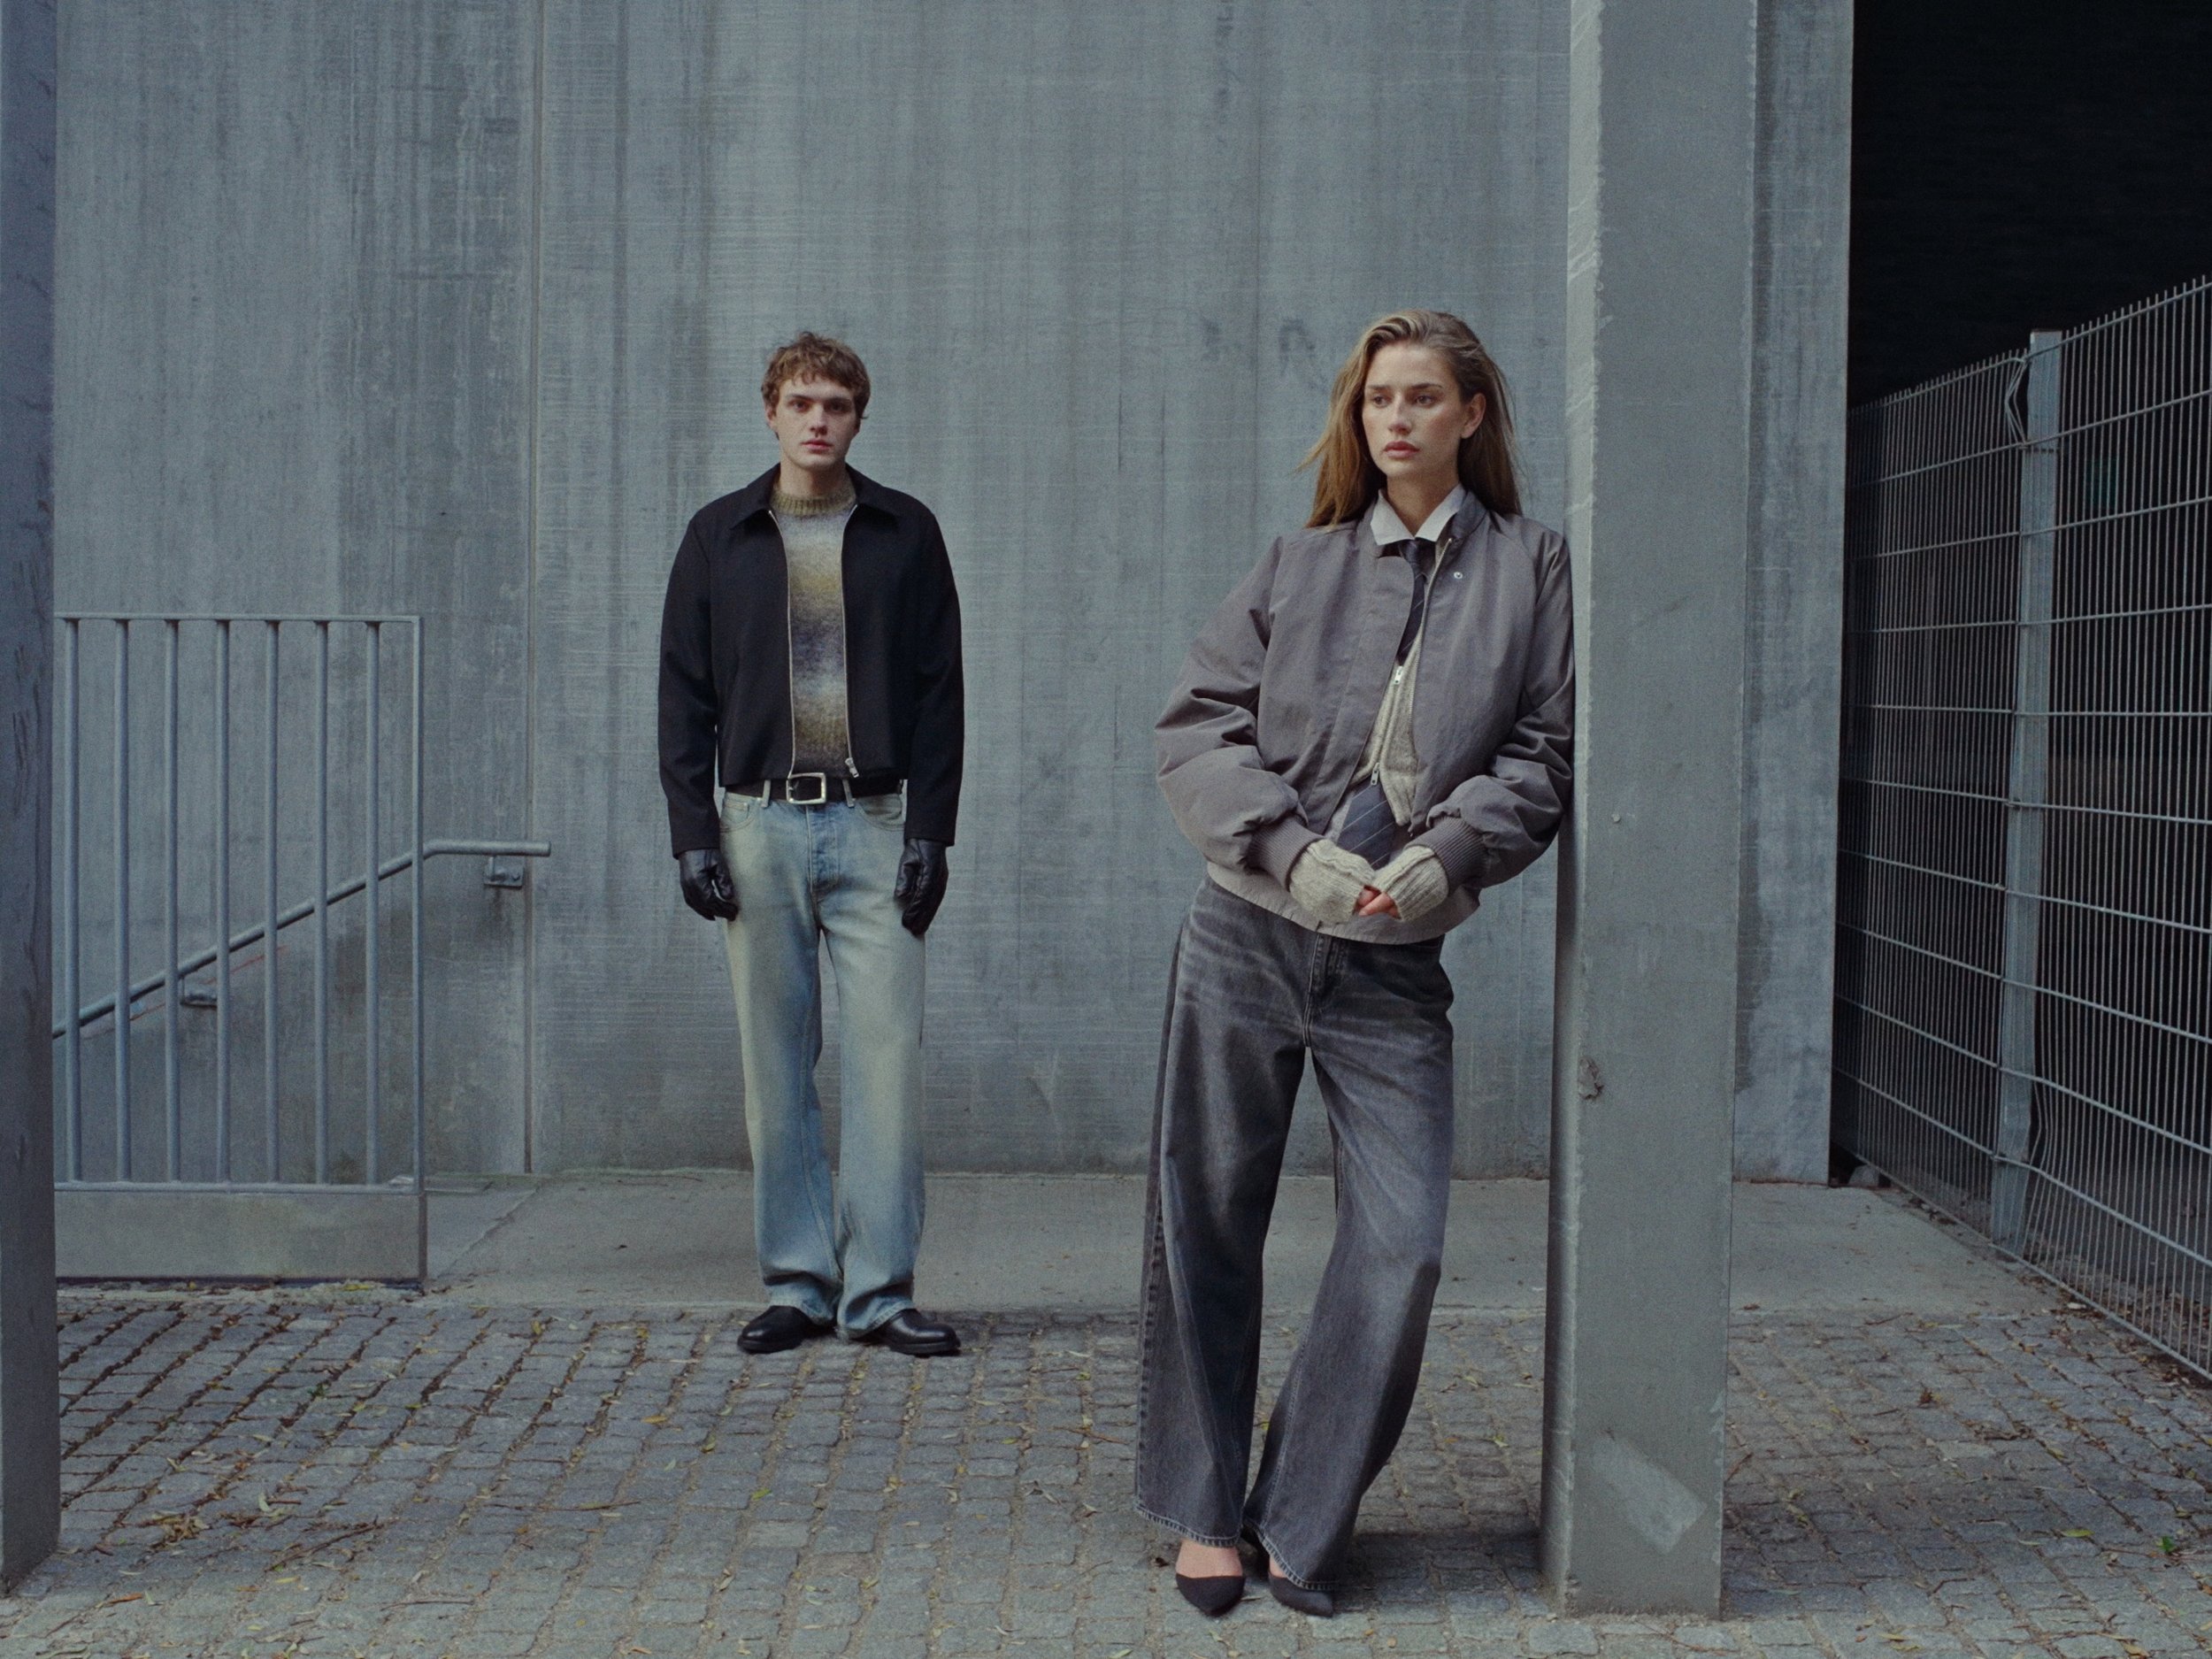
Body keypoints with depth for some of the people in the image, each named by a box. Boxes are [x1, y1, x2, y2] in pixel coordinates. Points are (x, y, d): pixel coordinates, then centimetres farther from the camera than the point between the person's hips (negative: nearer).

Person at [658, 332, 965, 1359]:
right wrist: (694, 832, -2)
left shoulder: (904, 534, 7)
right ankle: (798, 1283, 13)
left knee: (887, 1057, -4)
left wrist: (929, 833, -4)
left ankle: (880, 1290, 3)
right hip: (759, 824, 1)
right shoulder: (720, 536, 9)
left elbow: (940, 693, 5)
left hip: (873, 824, -1)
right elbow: (684, 696, 7)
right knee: (776, 1068, 4)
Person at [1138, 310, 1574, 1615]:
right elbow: (1198, 725, 2)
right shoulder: (1301, 565, 8)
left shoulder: (1531, 568, 6)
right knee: (1208, 1228, 5)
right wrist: (1296, 851, -12)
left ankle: (1303, 1522, 11)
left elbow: (1542, 756, 1)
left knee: (1403, 1244, -7)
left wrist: (1443, 857, -16)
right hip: (1247, 936, 1)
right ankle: (1204, 1510, 20)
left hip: (1396, 967, -1)